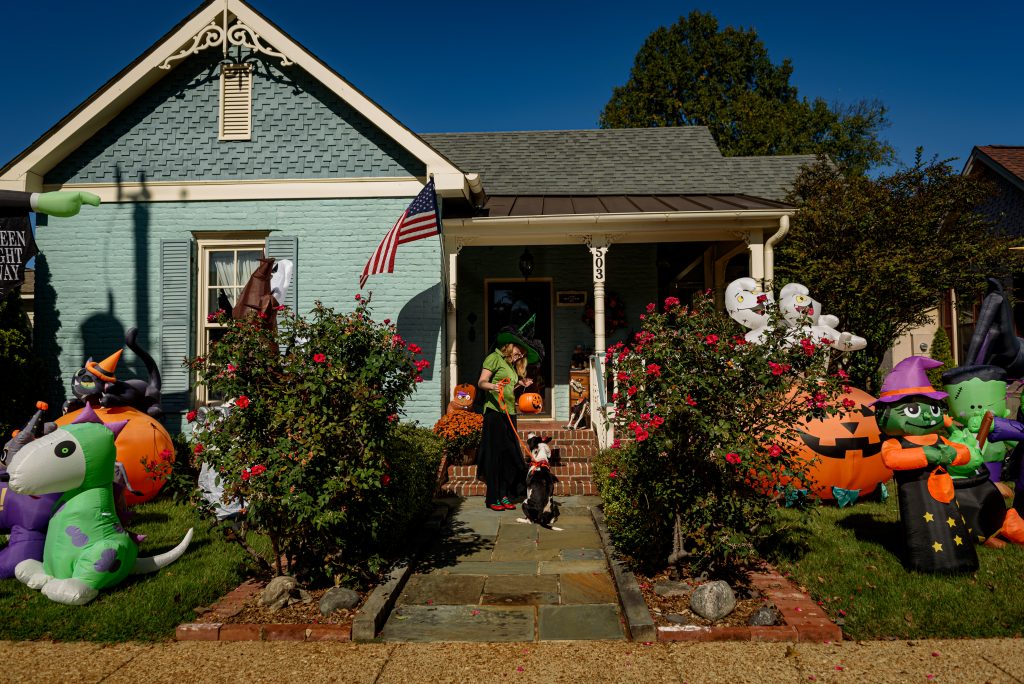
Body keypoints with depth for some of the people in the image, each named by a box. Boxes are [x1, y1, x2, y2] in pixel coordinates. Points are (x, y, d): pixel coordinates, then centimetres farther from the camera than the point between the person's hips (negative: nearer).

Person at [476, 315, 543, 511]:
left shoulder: (512, 365, 22)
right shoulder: (495, 357, -2)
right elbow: (481, 382, -11)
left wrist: (520, 384, 12)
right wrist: (492, 386, -30)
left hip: (509, 414, 8)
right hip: (494, 412, -8)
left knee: (509, 455, 6)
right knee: (495, 455, -6)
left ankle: (504, 495, 12)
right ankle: (492, 498, -1)